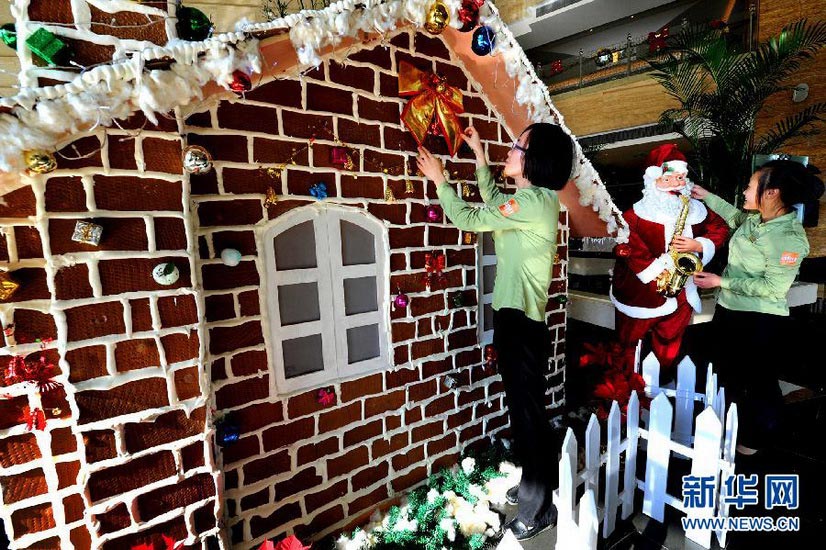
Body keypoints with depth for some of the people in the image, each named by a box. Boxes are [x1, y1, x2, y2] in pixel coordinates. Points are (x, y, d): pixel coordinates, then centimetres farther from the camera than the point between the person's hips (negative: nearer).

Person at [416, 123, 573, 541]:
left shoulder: (534, 201, -16)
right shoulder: (532, 199, 13)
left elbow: (467, 218, -14)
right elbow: (492, 202, 30)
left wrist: (439, 178, 2)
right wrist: (478, 152, 28)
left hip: (522, 321, -10)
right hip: (515, 316, 10)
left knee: (527, 411, 3)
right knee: (525, 407, 20)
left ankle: (539, 507, 23)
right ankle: (536, 487, 39)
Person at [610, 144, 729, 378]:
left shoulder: (697, 210, 1)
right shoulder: (637, 213, -15)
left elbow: (720, 229, 8)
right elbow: (626, 247, -20)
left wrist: (698, 245, -13)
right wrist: (655, 272, -20)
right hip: (640, 293, -4)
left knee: (669, 348, 20)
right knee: (629, 344, 11)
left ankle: (664, 386, 42)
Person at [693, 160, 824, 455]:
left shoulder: (789, 238, -23)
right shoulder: (754, 219, 0)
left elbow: (772, 287, -22)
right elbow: (735, 217, 25)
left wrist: (722, 281, -20)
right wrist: (706, 196, 20)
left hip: (760, 320, -8)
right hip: (729, 309, 8)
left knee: (759, 382, 12)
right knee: (727, 375, 22)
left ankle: (754, 438, 34)